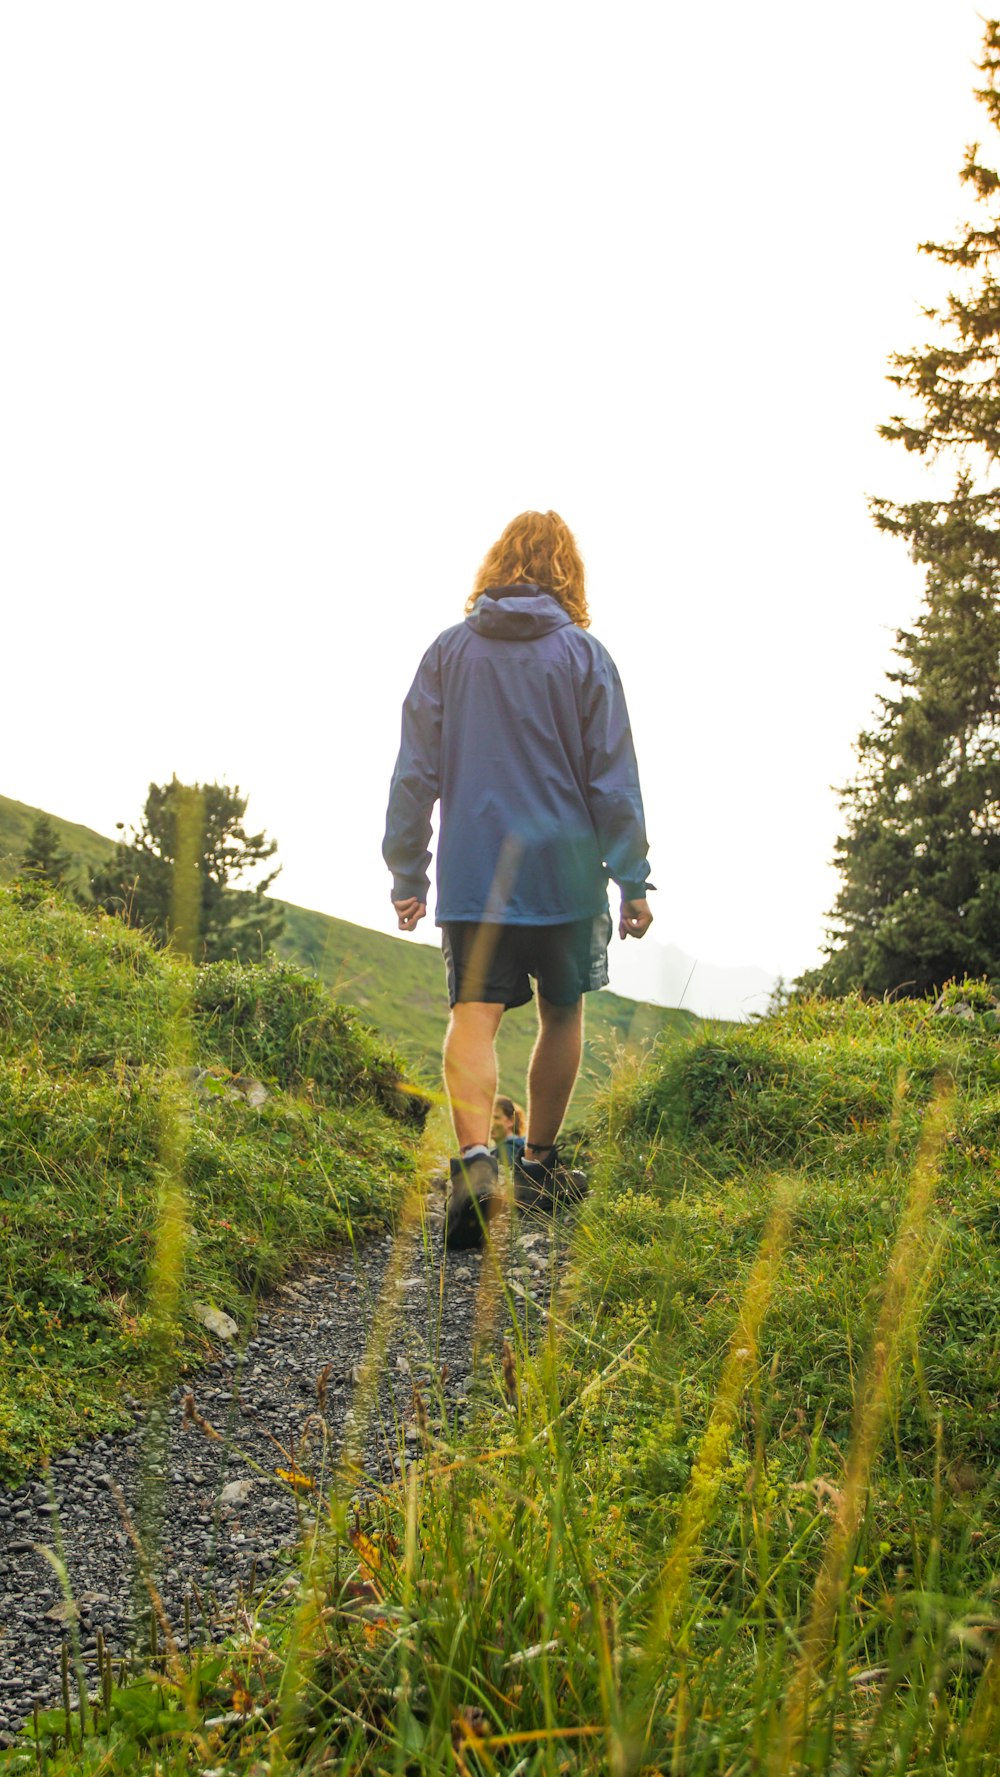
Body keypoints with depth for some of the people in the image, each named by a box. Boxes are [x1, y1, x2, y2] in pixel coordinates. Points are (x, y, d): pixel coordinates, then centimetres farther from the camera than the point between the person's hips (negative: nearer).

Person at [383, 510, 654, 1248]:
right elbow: (613, 779, -2)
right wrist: (634, 880, 3)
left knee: (475, 1013, -4)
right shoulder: (584, 653, 0)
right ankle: (540, 1164, 25)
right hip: (565, 867, 0)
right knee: (562, 1012, 15)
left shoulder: (448, 650, 5)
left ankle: (475, 1158, -27)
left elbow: (416, 772, 4)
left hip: (472, 869, 1)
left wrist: (407, 874, 10)